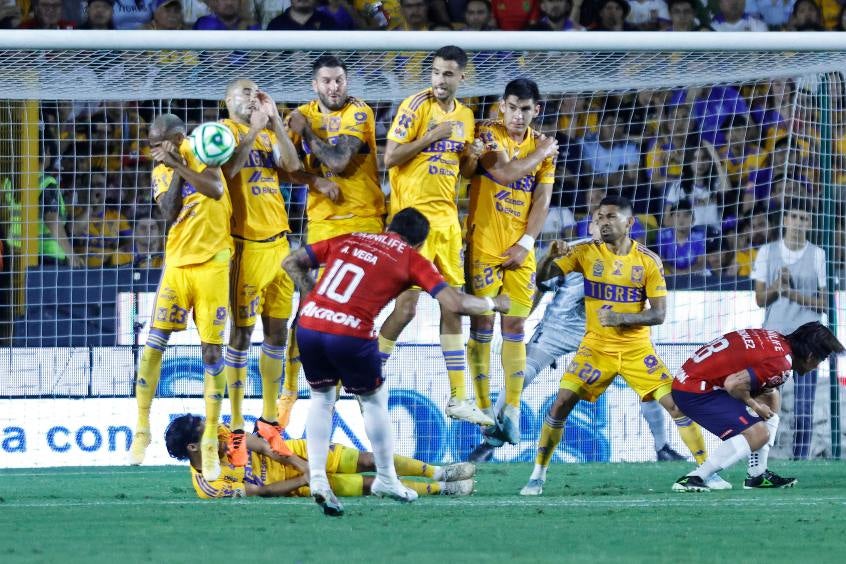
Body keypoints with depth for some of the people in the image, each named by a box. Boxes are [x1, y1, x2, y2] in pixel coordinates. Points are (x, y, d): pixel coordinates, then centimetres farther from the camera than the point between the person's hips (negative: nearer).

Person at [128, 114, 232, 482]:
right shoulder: (161, 173, 8)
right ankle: (142, 429, 6)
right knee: (154, 342, -5)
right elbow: (170, 214, -9)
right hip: (177, 262, 4)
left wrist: (178, 164, -25)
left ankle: (210, 441, 6)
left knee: (212, 351, -1)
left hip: (211, 264, -4)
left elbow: (216, 190, -22)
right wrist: (173, 171, -14)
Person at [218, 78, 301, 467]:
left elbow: (293, 165, -1)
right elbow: (228, 168, -19)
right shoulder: (224, 130, -1)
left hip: (278, 241, 6)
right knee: (241, 333, -5)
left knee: (277, 333, 10)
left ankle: (269, 421, 20)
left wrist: (274, 119, -2)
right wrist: (254, 129, -15)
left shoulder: (269, 133, 16)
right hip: (246, 243, -6)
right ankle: (236, 429, -2)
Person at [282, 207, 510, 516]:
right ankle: (386, 480, 31)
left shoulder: (348, 240, 22)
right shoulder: (412, 259, 11)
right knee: (374, 400, 21)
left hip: (308, 325, 4)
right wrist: (493, 303, 21)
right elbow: (454, 303, 4)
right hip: (351, 334, -3)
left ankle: (317, 478, 13)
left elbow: (291, 262, 22)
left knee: (322, 397, 25)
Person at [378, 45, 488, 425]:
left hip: (447, 218, 7)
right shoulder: (416, 106, -8)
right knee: (407, 304, -9)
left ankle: (458, 398, 13)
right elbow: (390, 157, -13)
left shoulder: (465, 116, 11)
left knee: (453, 305, 8)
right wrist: (432, 136, -19)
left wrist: (473, 156, 0)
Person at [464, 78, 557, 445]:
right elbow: (505, 172, -18)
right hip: (484, 245, -3)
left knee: (515, 326, 3)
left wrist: (526, 243, -5)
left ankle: (512, 409, 6)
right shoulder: (487, 133, -2)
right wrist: (540, 154, -4)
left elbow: (542, 199, 5)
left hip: (520, 249, 3)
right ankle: (484, 409, 0)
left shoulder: (543, 146, 10)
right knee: (482, 324, -4)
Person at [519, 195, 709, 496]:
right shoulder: (587, 253, -4)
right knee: (560, 405, -11)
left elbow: (658, 314, -8)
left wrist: (621, 317, -24)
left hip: (636, 348, 0)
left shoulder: (648, 261, -6)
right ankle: (538, 475, 2)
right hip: (596, 347, 1)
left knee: (677, 404, -9)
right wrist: (551, 258, -29)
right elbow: (541, 278, -8)